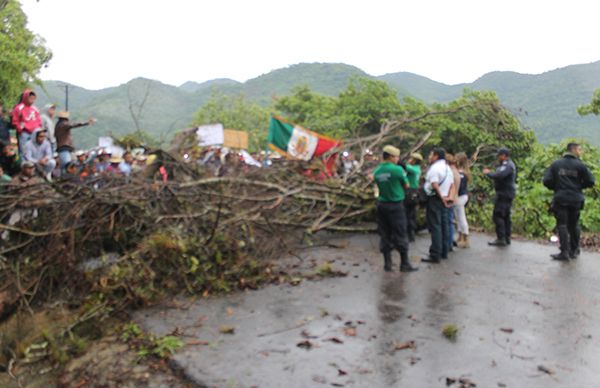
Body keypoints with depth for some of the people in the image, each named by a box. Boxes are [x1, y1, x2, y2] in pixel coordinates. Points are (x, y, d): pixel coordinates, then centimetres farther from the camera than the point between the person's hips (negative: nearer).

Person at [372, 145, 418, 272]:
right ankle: (404, 264, 9)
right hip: (395, 205, -5)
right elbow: (406, 185, -2)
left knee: (385, 234, 10)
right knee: (400, 235, 2)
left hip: (381, 205, 6)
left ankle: (387, 263, 14)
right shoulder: (397, 169, -13)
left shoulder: (377, 171, 4)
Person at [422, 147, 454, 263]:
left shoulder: (434, 168, -15)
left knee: (435, 227, -7)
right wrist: (448, 197, 4)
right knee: (444, 225, 13)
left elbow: (435, 185, -23)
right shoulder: (447, 167, 15)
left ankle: (435, 255, -6)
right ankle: (444, 252, 20)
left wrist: (442, 198, -16)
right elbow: (452, 184, 12)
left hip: (435, 198, -9)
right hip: (443, 199, 9)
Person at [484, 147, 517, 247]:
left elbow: (499, 175, -30)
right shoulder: (509, 165, 19)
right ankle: (507, 238, 19)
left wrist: (488, 173, -15)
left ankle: (501, 238, -12)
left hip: (504, 194, -11)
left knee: (498, 216, -11)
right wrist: (491, 173, 7)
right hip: (508, 194, 11)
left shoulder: (507, 166, -16)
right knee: (506, 216, 14)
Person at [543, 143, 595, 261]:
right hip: (576, 200, 1)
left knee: (562, 225, -1)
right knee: (574, 225, 13)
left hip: (560, 199, -1)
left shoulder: (556, 164, 1)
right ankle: (574, 251, 22)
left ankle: (564, 252, -7)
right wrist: (579, 186, 13)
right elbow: (591, 181, -5)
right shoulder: (580, 165, -3)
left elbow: (547, 181, -6)